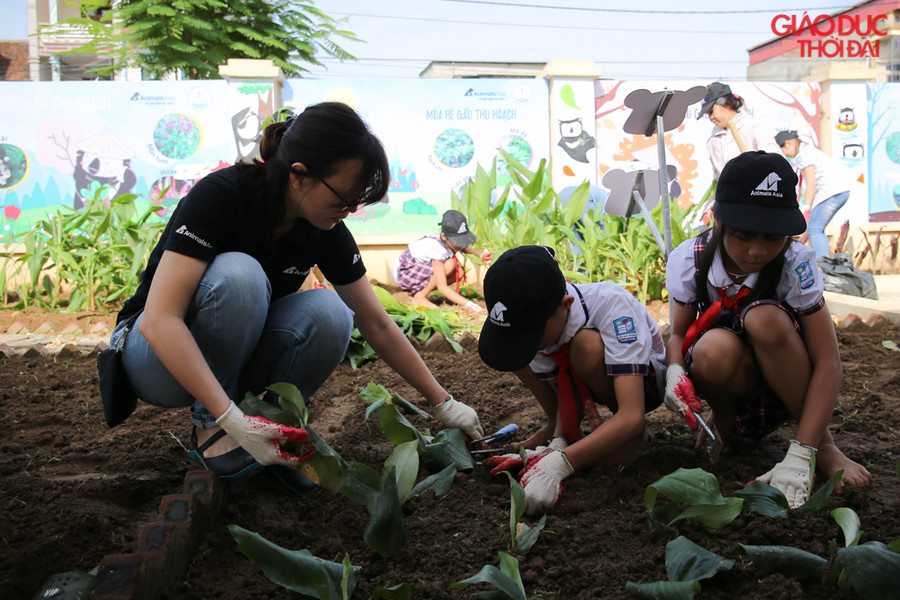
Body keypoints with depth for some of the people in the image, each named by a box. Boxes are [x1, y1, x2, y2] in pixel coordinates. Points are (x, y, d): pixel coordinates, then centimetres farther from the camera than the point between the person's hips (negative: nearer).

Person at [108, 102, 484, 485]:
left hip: (237, 354, 4)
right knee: (238, 274, -34)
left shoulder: (326, 232, -12)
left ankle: (277, 427, -3)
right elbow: (159, 320, -35)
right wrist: (231, 420, -41)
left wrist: (442, 403, 1)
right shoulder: (220, 196, -28)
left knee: (329, 314, -25)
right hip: (159, 358, -4)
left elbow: (378, 327, -1)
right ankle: (210, 428, -15)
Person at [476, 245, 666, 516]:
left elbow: (631, 416, -43)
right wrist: (559, 442, -33)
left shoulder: (611, 302, -38)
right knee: (511, 344, -16)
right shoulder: (533, 320, -23)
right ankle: (557, 429, 1)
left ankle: (633, 437, -13)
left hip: (646, 380, -5)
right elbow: (563, 394, -12)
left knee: (587, 344, -36)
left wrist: (559, 463, -52)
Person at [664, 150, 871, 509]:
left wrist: (800, 455, -33)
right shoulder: (689, 259, -16)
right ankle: (723, 423, -1)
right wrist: (675, 369, -30)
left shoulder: (796, 263, -21)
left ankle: (823, 443, -13)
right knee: (715, 349, -36)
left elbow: (828, 364, -23)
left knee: (765, 318, -33)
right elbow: (678, 333, -4)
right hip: (729, 387, 0)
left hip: (781, 386, 0)